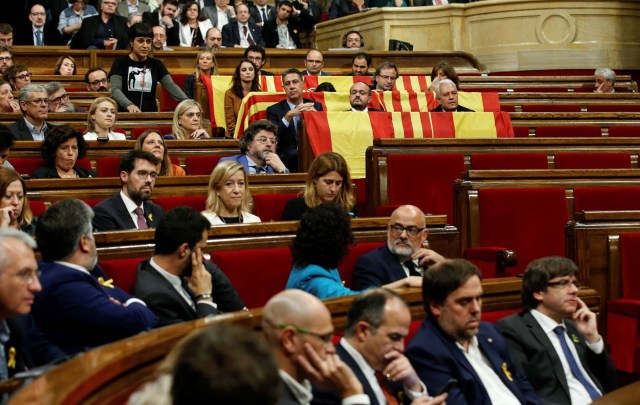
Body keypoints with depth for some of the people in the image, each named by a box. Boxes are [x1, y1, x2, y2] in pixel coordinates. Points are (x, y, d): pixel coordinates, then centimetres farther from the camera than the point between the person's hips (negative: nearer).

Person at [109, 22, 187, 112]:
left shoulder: (156, 64, 14)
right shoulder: (120, 63, 6)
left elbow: (171, 86, 2)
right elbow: (115, 89, -6)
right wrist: (129, 105, -26)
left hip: (150, 114, 2)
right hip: (126, 114, -2)